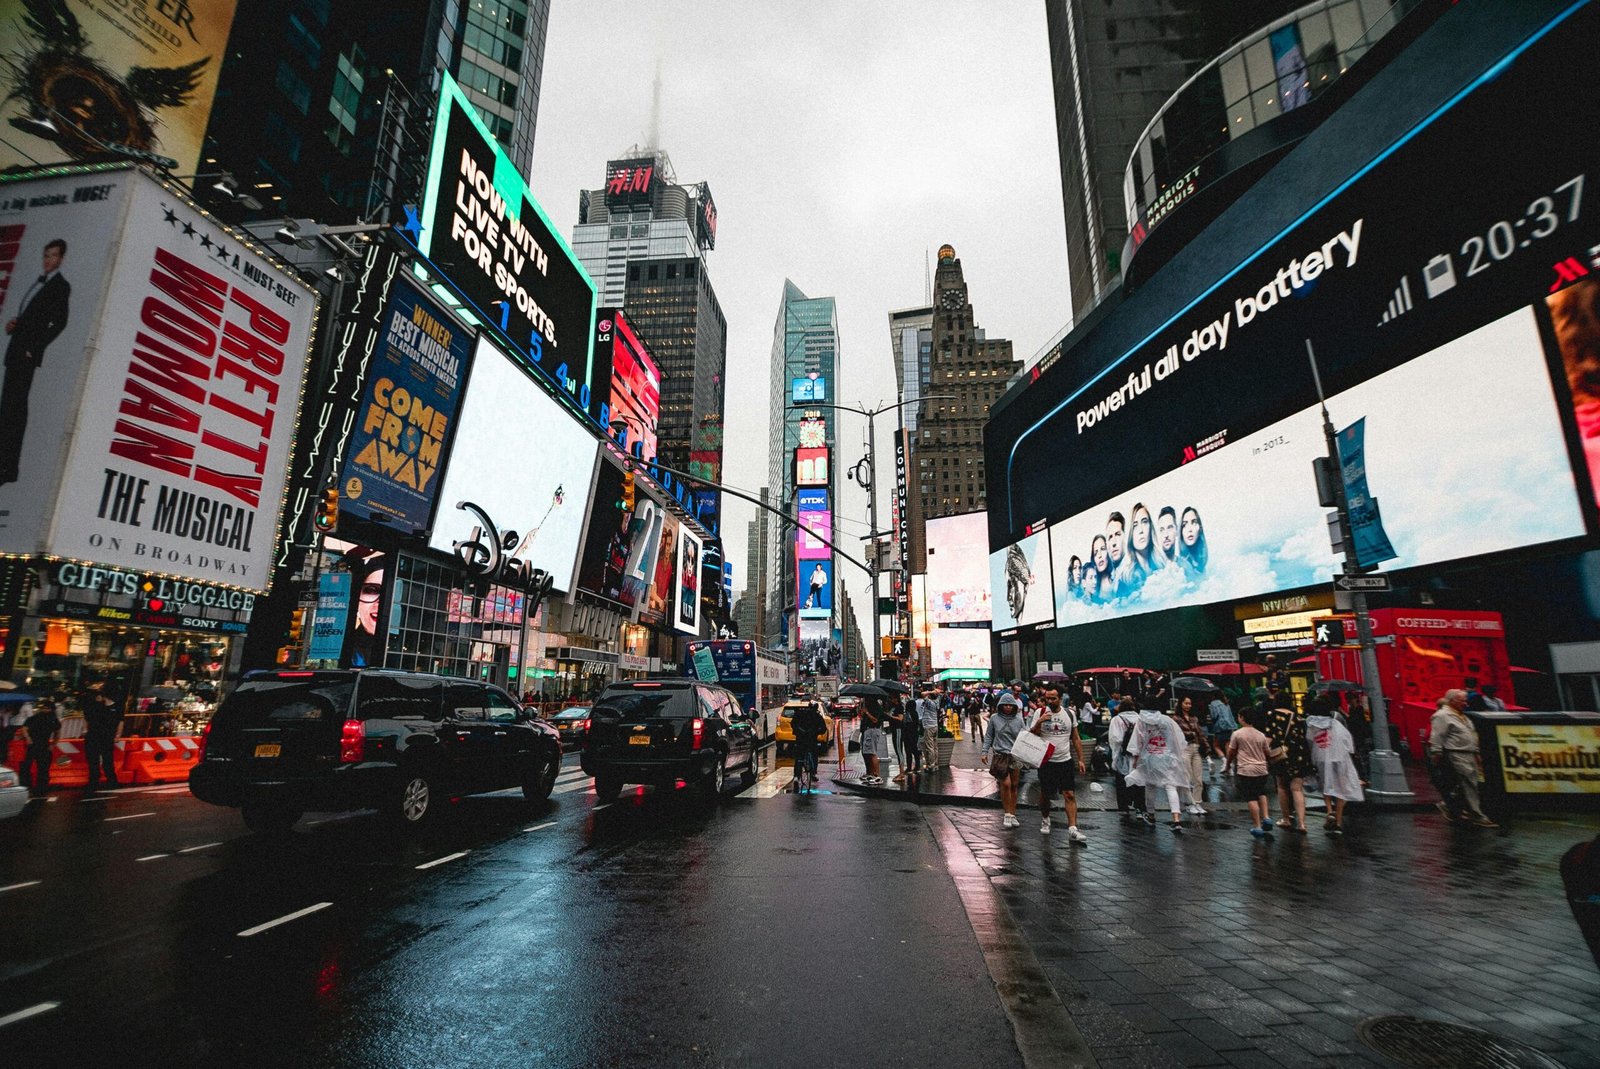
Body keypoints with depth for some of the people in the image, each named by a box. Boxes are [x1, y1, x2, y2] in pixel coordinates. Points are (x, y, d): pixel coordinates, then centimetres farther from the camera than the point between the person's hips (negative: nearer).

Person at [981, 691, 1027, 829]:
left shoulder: (1018, 720, 3)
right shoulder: (994, 718, -1)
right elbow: (988, 736, 6)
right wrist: (985, 752, 1)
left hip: (1016, 756, 2)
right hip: (1000, 755, -2)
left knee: (1014, 786, 7)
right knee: (1006, 784, -11)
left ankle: (1013, 815, 19)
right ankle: (1007, 815, 4)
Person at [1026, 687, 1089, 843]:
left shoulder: (1069, 714, 3)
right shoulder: (1040, 713, -5)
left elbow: (1076, 738, 10)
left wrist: (1080, 760, 5)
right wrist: (1038, 723, -23)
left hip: (1066, 761, 1)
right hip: (1046, 761, -1)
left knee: (1070, 795, -7)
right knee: (1045, 794, 11)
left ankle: (1072, 830, -8)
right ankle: (1045, 819, 34)